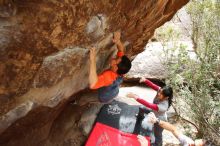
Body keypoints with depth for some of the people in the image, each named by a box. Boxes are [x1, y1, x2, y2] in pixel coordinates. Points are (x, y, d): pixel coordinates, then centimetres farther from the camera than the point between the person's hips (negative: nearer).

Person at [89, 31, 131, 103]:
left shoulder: (108, 76, -51)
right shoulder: (120, 71, -29)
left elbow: (93, 84, -72)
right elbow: (121, 50, -19)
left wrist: (93, 60, -73)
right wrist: (118, 41, -42)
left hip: (104, 99, -6)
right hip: (114, 93, 6)